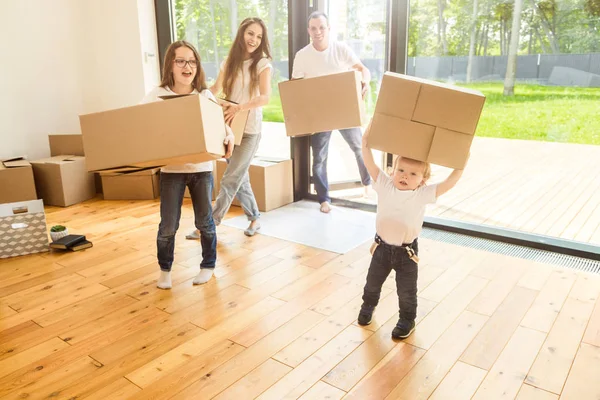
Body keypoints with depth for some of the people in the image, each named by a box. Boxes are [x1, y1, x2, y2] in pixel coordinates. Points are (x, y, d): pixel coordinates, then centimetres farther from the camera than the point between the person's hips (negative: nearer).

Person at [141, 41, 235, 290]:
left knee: (204, 221, 11)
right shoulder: (156, 96, -5)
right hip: (171, 169, -1)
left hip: (202, 167, 1)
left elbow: (221, 124, 0)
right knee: (168, 224, 3)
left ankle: (208, 265, 32)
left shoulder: (205, 96, 0)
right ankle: (165, 269, 27)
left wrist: (229, 138, -22)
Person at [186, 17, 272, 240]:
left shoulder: (262, 64, -7)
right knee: (240, 179, 11)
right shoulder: (229, 63, 8)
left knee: (230, 180, -4)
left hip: (250, 131, -5)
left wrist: (240, 107, -36)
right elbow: (215, 90, 13)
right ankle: (254, 218, 28)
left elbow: (265, 97, -21)